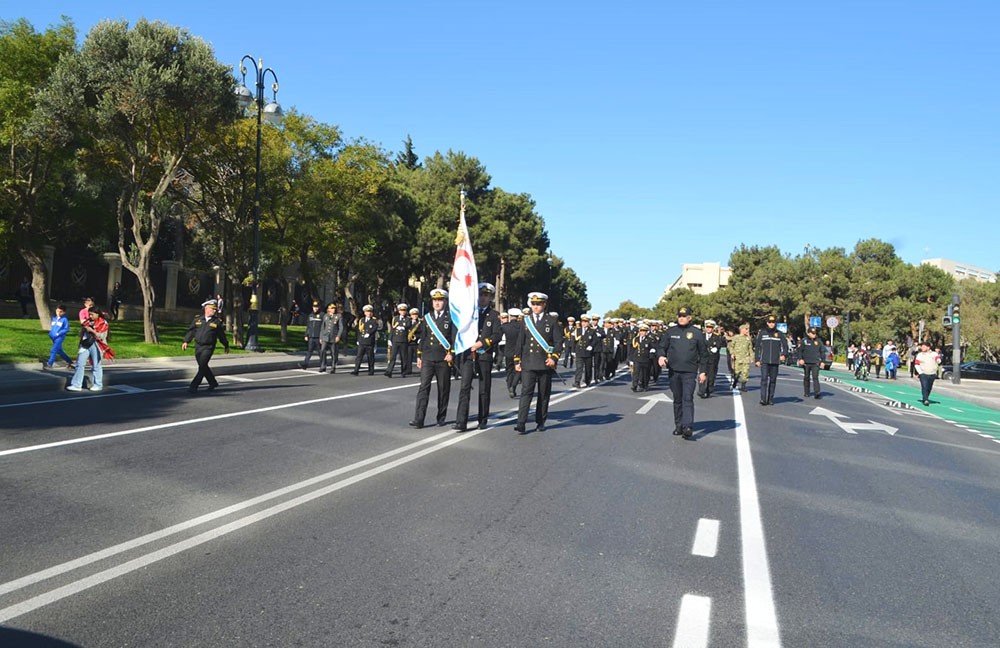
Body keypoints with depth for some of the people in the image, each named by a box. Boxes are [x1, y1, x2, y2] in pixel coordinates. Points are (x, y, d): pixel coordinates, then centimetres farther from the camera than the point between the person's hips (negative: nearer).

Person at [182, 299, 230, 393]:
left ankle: (194, 386, -7)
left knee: (202, 366, -11)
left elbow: (222, 335, 8)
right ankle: (213, 383, 28)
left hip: (208, 347, -4)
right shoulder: (198, 319, 6)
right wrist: (186, 341, 1)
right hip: (198, 346, 4)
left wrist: (226, 346, 14)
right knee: (203, 367, 12)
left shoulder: (217, 322, 0)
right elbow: (191, 331, 10)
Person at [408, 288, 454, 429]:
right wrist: (419, 356, 11)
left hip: (444, 359, -2)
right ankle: (418, 420, -9)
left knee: (443, 388, 6)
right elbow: (422, 337, 14)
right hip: (427, 358, 2)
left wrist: (451, 354, -13)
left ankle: (441, 417, 20)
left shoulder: (450, 317, 2)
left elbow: (455, 337, -2)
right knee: (423, 387, -6)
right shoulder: (427, 318, 12)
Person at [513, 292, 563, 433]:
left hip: (545, 363, 0)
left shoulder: (552, 321, 4)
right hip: (528, 363, 0)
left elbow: (559, 341, 1)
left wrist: (554, 358, -12)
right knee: (526, 392, -9)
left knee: (544, 394, 7)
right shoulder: (526, 320, 10)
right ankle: (521, 423, -14)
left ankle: (540, 422, 19)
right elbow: (520, 341, 11)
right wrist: (517, 361, 6)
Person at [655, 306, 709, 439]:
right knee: (677, 399, 11)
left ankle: (688, 426, -20)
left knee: (688, 398, -14)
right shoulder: (670, 332, 8)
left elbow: (703, 354, 6)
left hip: (689, 372, -3)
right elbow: (661, 347, 9)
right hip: (673, 371, 3)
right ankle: (679, 425, 20)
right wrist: (660, 356, -13)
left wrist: (703, 371, 1)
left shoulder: (696, 333, 3)